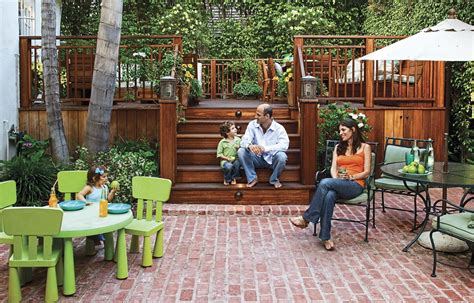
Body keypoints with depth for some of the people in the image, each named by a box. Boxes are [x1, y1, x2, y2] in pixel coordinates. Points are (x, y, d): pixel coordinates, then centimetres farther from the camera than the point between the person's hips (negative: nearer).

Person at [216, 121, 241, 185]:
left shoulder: (238, 140, 5)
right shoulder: (222, 142, -2)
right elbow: (219, 154, -1)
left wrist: (239, 148, -10)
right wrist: (227, 158, -14)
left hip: (235, 159, 2)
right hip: (225, 160, -2)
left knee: (237, 163, -33)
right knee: (229, 166, -35)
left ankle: (233, 178, -4)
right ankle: (227, 179, -3)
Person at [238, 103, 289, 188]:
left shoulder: (279, 128, -13)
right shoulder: (252, 125, -5)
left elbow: (284, 145, -27)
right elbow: (244, 141, -12)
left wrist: (265, 148, -39)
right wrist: (250, 146, -38)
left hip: (271, 159, -2)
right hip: (257, 158, 2)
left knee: (282, 156, -33)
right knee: (241, 151, -22)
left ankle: (274, 179, -3)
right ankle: (252, 178, -5)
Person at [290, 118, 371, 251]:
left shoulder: (365, 147, 11)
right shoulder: (338, 147, 23)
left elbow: (366, 172, 3)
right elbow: (333, 168, 10)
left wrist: (351, 177, -13)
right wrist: (337, 179, -12)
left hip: (355, 185, -3)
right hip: (337, 184, 3)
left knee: (325, 182, -33)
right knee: (329, 196, -36)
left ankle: (306, 218, -26)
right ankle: (325, 237, -38)